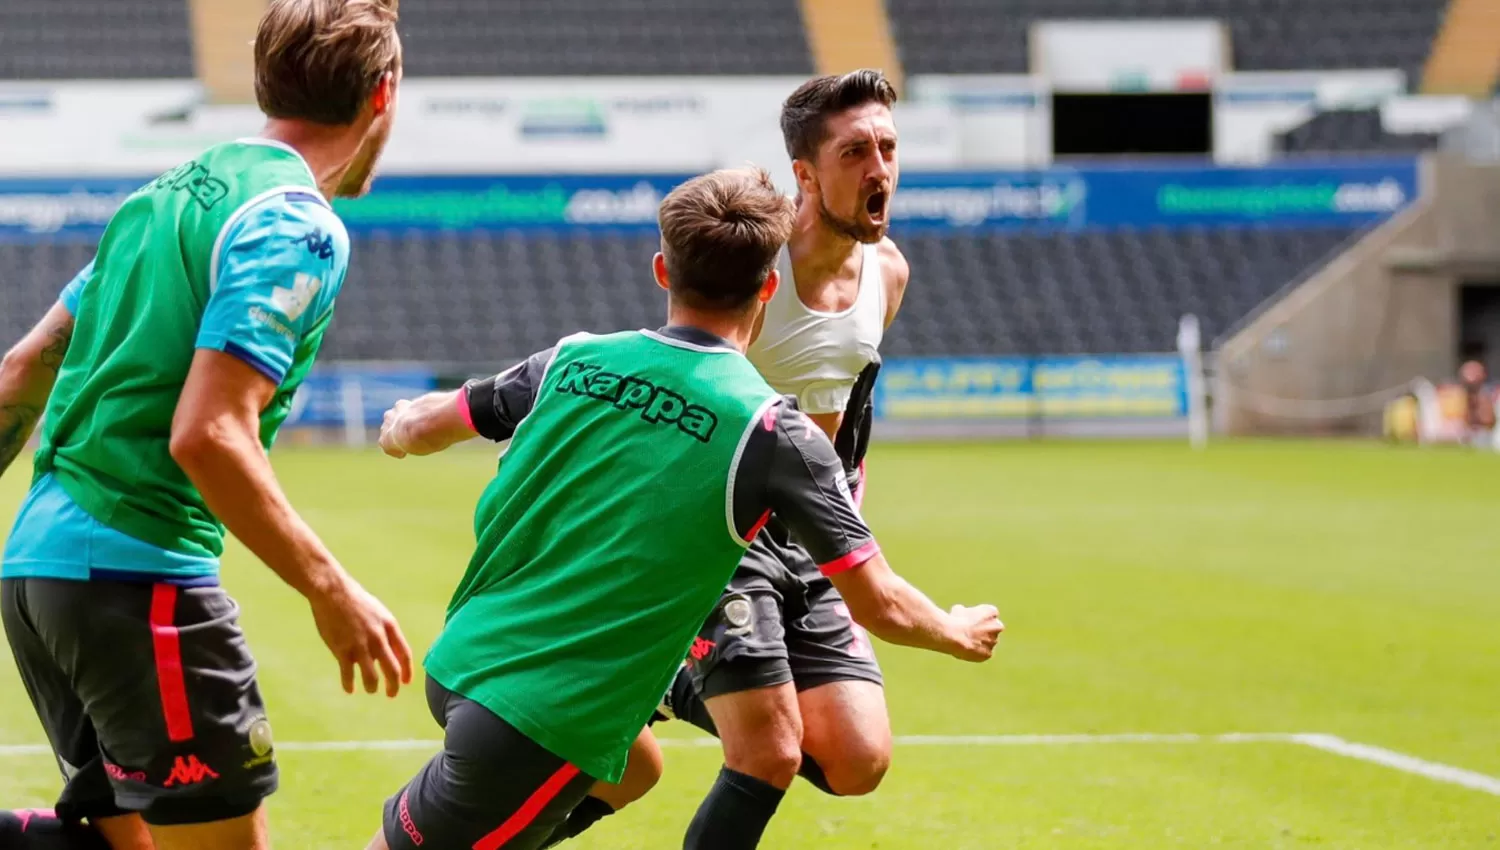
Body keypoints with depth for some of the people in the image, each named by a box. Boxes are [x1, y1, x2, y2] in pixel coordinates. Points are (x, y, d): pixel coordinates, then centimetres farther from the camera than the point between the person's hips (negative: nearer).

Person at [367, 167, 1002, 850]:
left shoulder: (575, 360, 2)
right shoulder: (773, 432, -11)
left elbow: (418, 426, 15)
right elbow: (880, 604, -6)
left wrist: (398, 428, 41)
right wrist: (958, 633, 16)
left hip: (459, 664, 6)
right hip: (550, 731, -6)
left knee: (630, 766, 29)